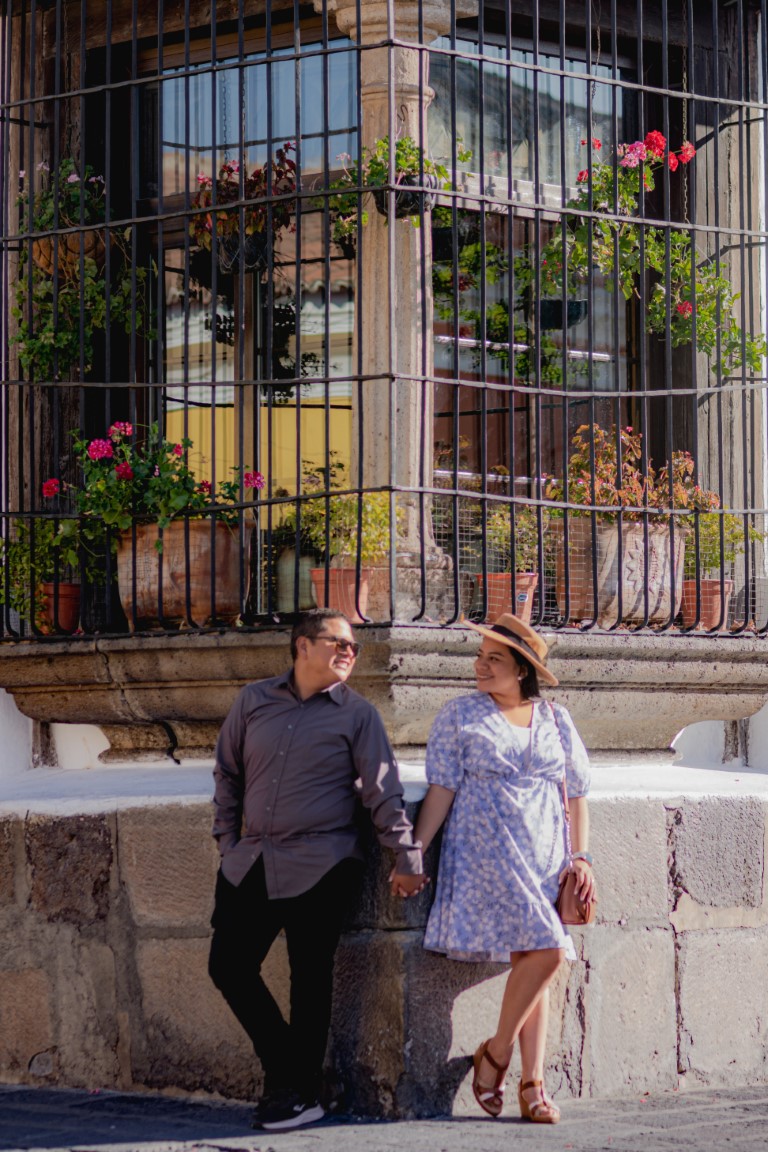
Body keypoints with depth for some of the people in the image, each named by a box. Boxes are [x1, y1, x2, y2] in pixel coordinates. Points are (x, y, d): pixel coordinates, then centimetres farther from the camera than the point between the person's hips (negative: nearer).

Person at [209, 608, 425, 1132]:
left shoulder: (357, 714, 0)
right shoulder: (255, 700, 9)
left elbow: (383, 790, -3)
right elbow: (228, 772, 18)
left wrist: (407, 858, -7)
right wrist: (228, 837, 12)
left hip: (320, 867, -4)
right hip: (252, 863, 4)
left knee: (310, 979, 0)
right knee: (228, 965, 3)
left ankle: (299, 1093, 10)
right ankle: (285, 1067, 18)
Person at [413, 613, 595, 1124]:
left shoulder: (555, 720, 12)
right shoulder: (461, 715, 4)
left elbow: (578, 792, 15)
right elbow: (442, 789, 0)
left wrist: (581, 857, 6)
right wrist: (415, 852, -7)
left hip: (542, 855, 4)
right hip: (487, 851, -4)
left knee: (532, 959, 1)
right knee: (545, 950, -19)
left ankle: (532, 1086, 5)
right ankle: (497, 1052, -1)